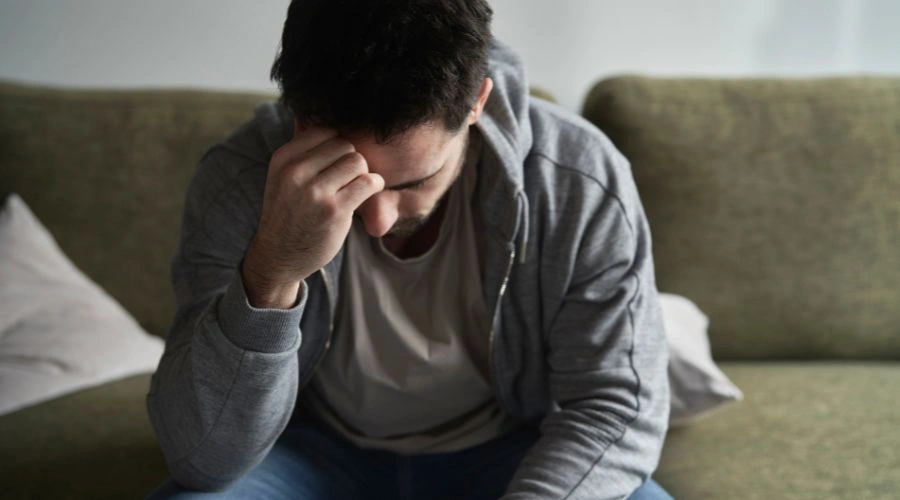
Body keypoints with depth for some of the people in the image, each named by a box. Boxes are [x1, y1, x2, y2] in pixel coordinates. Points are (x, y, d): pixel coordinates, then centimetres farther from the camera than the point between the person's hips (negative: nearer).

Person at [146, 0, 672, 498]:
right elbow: (202, 456, -26)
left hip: (506, 451, 1)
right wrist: (271, 272, -44)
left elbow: (619, 402, -15)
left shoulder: (583, 183, -22)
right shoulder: (240, 177, -23)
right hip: (318, 449, 0)